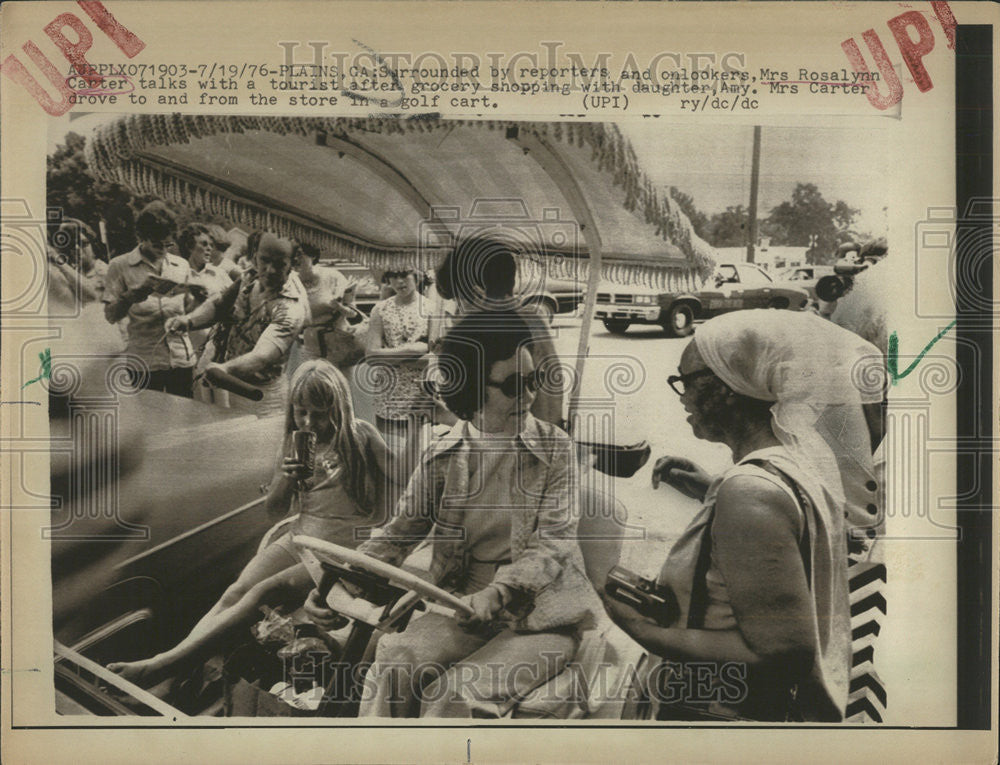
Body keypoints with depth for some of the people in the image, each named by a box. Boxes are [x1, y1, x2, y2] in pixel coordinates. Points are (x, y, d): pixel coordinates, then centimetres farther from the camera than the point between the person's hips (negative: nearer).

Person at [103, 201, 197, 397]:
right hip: (144, 362, -3)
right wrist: (133, 295, -16)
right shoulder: (120, 266, 5)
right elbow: (110, 316, -1)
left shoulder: (181, 265, 14)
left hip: (182, 359, 3)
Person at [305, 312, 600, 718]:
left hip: (542, 617, -2)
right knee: (394, 659, -24)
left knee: (451, 696, -25)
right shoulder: (443, 455, 4)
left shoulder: (555, 447, -3)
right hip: (466, 608, 3)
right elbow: (399, 530, 3)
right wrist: (339, 584, -14)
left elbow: (556, 540, -11)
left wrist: (498, 592, -28)